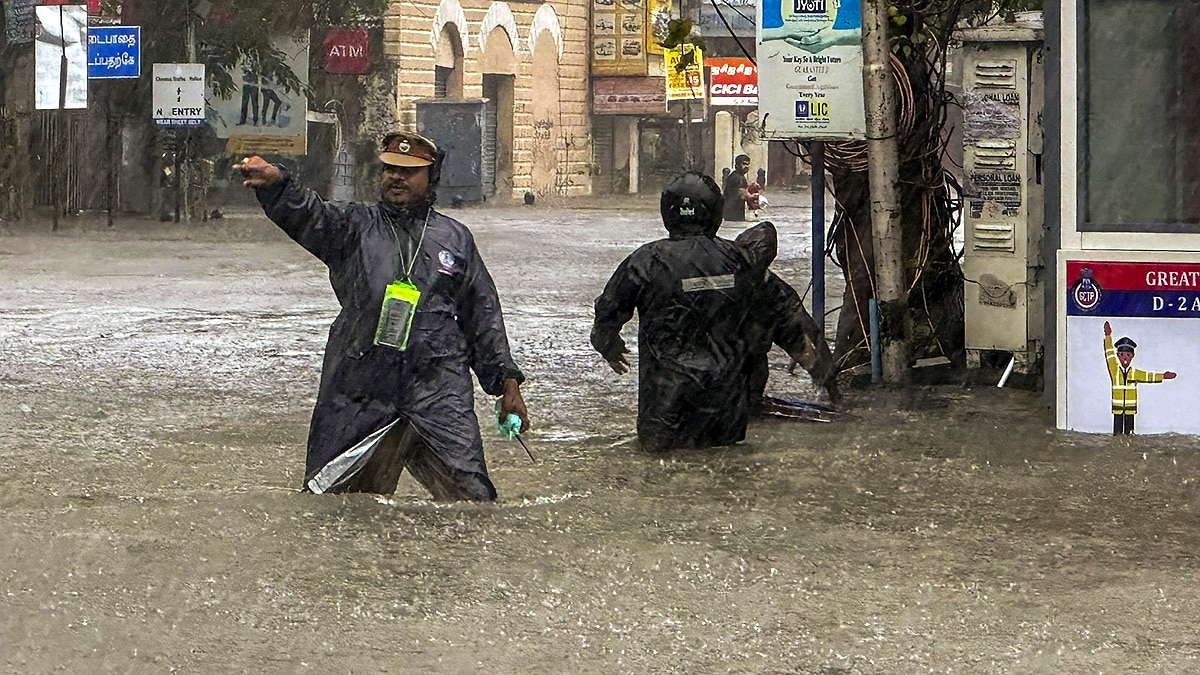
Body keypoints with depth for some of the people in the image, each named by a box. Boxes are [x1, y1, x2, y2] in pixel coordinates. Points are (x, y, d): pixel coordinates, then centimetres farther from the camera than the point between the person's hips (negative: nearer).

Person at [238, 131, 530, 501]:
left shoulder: (455, 238, 15)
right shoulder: (355, 227, 10)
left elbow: (483, 316, 19)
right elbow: (307, 215, -10)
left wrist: (507, 381, 15)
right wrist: (275, 182, -31)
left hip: (438, 390, 0)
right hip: (359, 393, 0)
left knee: (471, 497, -9)